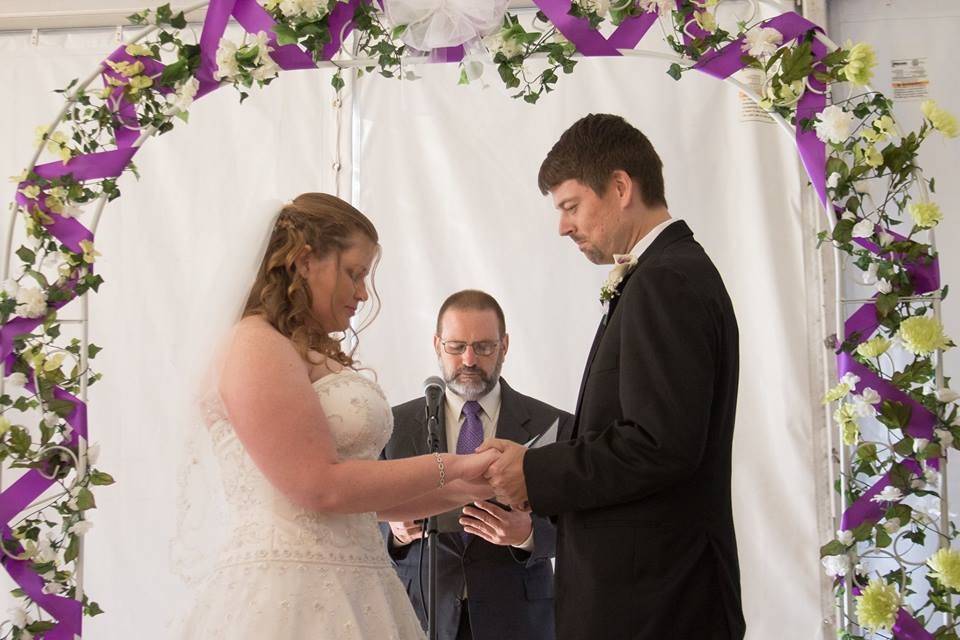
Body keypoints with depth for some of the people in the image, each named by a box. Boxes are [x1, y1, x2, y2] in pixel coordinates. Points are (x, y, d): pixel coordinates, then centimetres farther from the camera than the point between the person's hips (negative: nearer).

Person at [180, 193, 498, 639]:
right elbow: (320, 487, -17)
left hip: (346, 593, 9)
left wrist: (467, 489, 12)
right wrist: (450, 467, -9)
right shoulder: (257, 347, -9)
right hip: (290, 597, -9)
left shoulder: (316, 356, 18)